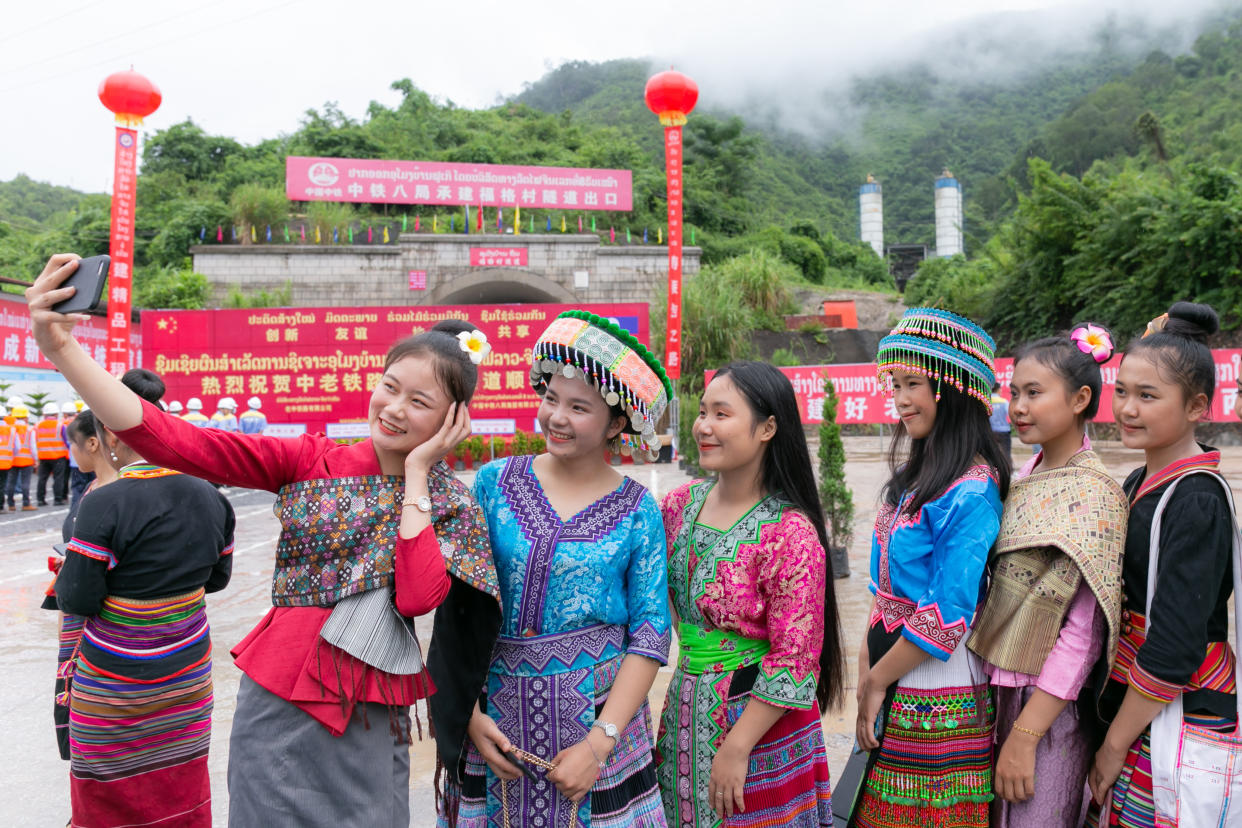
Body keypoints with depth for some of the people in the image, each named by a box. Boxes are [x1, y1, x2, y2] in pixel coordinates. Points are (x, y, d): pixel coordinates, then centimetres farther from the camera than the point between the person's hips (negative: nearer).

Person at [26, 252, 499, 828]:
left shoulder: (451, 505, -2)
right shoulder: (313, 462, -3)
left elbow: (418, 598, -20)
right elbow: (176, 443, -13)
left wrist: (417, 471, -15)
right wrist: (61, 347, -23)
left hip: (368, 721, 0)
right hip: (277, 701, 0)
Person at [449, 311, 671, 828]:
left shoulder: (636, 510, -3)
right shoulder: (495, 483, -1)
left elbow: (650, 634, -5)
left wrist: (599, 742, -12)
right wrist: (470, 714, -8)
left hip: (602, 716, -1)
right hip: (497, 718, 1)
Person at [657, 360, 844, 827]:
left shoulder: (790, 532, -19)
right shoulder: (680, 505, -1)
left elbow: (794, 661, -18)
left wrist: (737, 747, -17)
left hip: (761, 722, -5)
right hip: (684, 714, 6)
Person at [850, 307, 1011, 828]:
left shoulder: (971, 492, -19)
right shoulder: (913, 474, 9)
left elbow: (947, 616, -20)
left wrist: (878, 680, -10)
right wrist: (867, 669, 5)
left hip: (939, 696, -8)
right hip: (893, 693, 8)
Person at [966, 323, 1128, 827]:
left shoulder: (1093, 495, -16)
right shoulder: (1026, 478, 6)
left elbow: (1082, 638, -19)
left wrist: (1025, 735, -18)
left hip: (1049, 706, -7)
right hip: (998, 692, 7)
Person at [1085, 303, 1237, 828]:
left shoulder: (1197, 500, -18)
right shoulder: (1140, 482, 7)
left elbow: (1174, 649, -21)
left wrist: (1115, 746, -14)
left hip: (1180, 719, -8)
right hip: (1134, 706, 8)